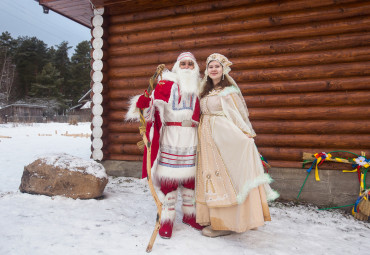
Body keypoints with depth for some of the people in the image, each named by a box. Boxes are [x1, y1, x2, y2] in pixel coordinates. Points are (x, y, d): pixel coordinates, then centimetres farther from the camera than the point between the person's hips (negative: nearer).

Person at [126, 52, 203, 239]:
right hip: (171, 134, -4)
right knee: (169, 175, -5)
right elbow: (155, 100, -10)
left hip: (191, 137, 5)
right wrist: (143, 102, -30)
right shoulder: (167, 83, 3)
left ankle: (189, 214, 24)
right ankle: (167, 218, 6)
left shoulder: (197, 87, 17)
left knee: (190, 175, 9)